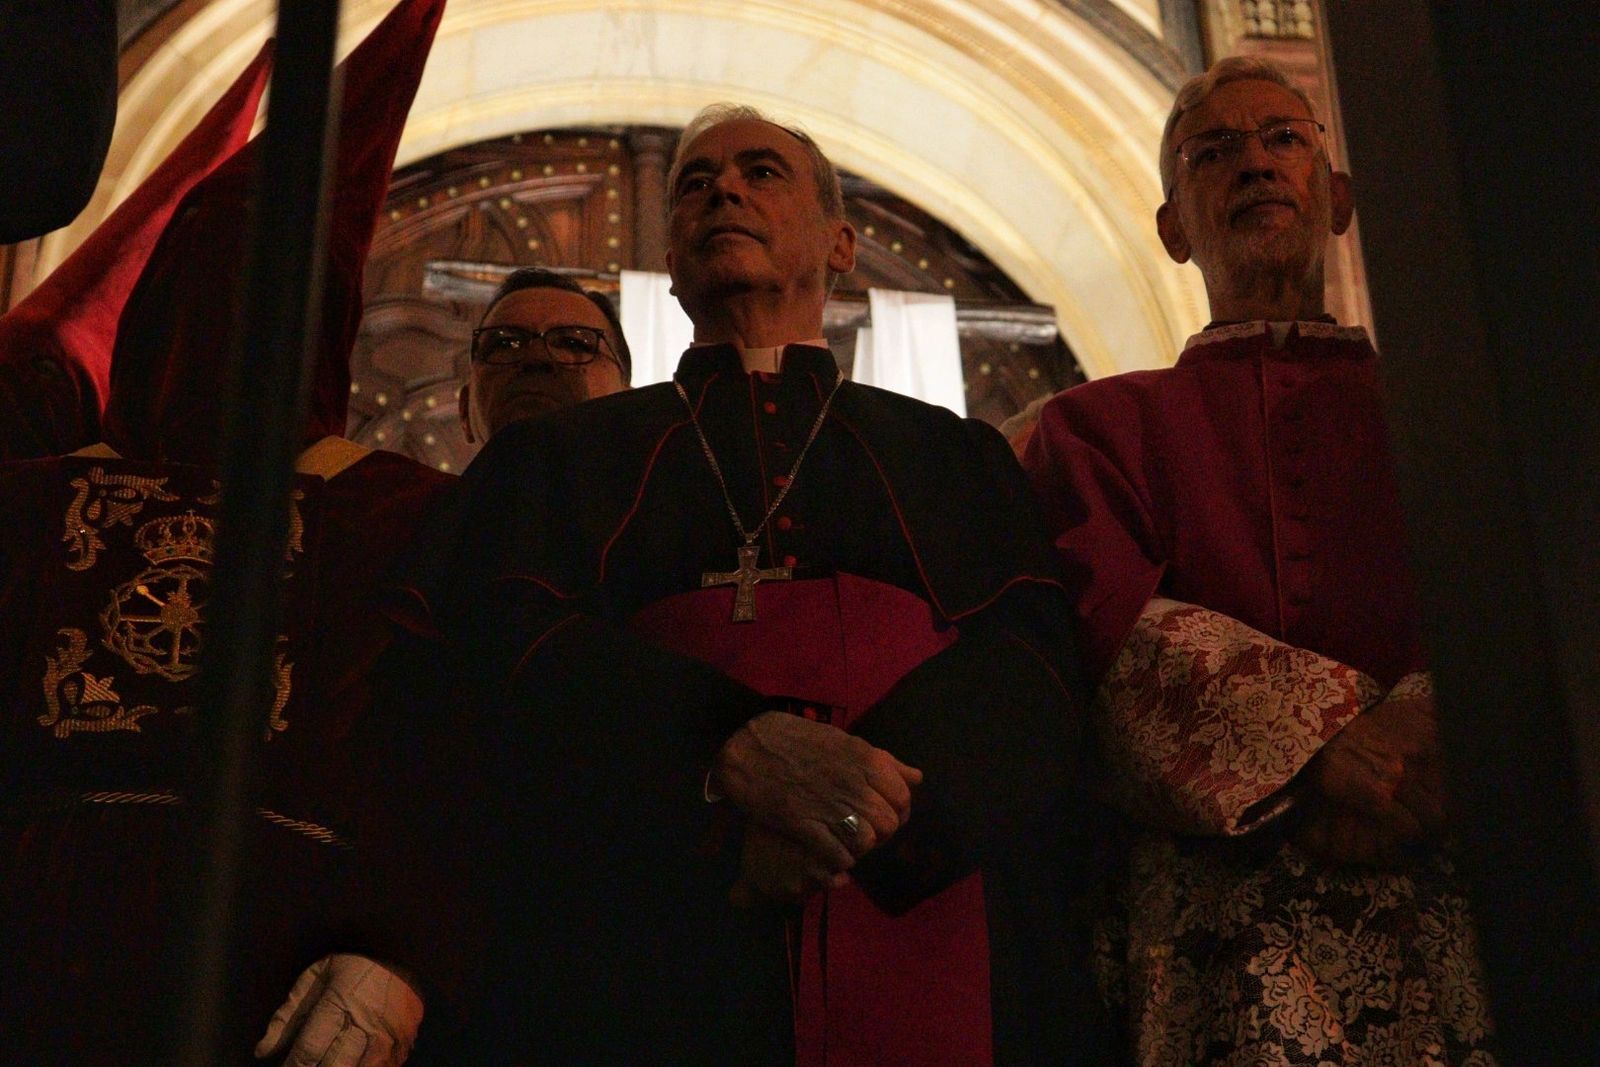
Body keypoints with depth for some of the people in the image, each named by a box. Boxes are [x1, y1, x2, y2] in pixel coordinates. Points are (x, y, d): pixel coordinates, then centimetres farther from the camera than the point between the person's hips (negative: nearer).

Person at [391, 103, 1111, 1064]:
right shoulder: (566, 453, 17)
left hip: (916, 930, 1)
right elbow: (490, 644, 0)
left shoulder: (956, 457, 18)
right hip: (638, 961, 0)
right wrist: (729, 749, -19)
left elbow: (1029, 668, 2)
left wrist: (851, 820, -17)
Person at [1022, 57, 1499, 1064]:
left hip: (1465, 885, 1)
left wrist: (1425, 738, -18)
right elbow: (1109, 627, -1)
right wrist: (1321, 733, -16)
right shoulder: (1105, 426, 17)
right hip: (1226, 899, -1)